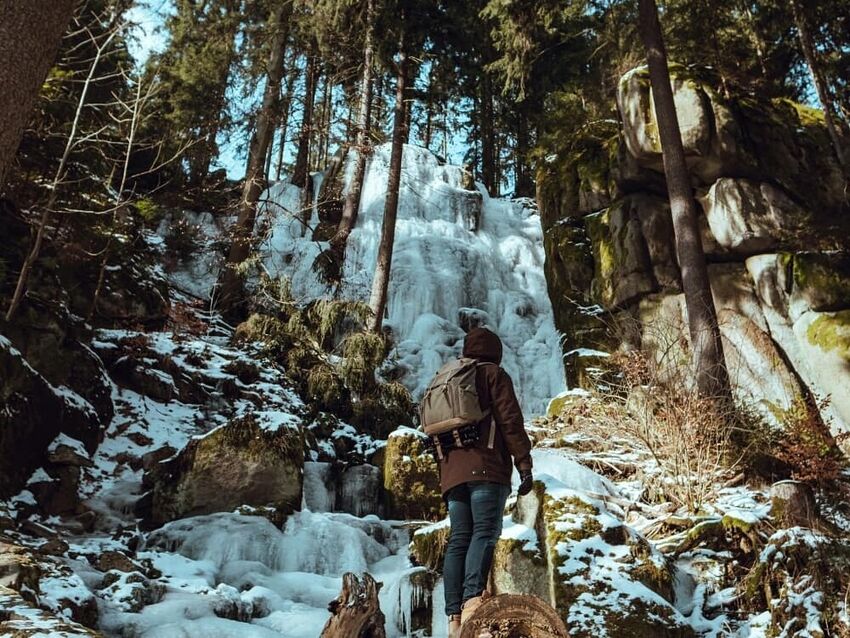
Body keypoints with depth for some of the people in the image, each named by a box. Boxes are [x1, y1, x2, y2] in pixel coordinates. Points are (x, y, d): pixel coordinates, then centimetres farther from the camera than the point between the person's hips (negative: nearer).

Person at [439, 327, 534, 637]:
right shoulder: (493, 374, 7)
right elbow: (511, 421, -5)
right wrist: (524, 466, -6)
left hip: (452, 471, 6)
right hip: (486, 466, -6)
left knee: (459, 539, 1)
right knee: (485, 532, -16)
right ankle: (472, 600, -33)